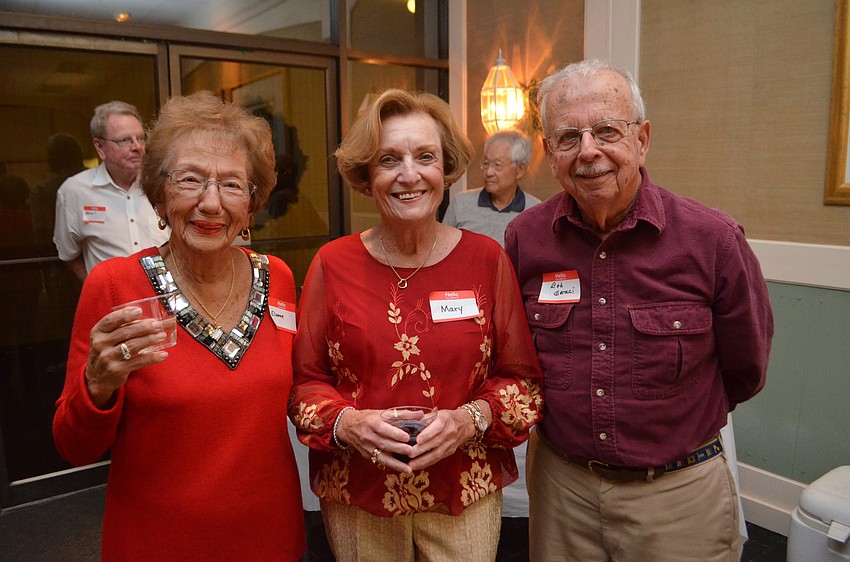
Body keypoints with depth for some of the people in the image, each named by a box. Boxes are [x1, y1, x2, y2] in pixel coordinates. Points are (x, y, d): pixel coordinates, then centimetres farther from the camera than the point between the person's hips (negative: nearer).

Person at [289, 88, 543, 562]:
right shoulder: (333, 264, -5)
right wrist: (344, 423, -17)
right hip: (357, 497, 1)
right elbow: (304, 379, 1)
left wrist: (473, 418, -17)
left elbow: (523, 378, 0)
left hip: (466, 494, 0)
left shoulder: (487, 259, -5)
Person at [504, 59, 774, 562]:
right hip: (559, 480, 2)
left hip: (678, 489, -1)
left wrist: (678, 425, 10)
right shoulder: (524, 238, -9)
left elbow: (745, 373, 0)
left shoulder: (713, 239, -16)